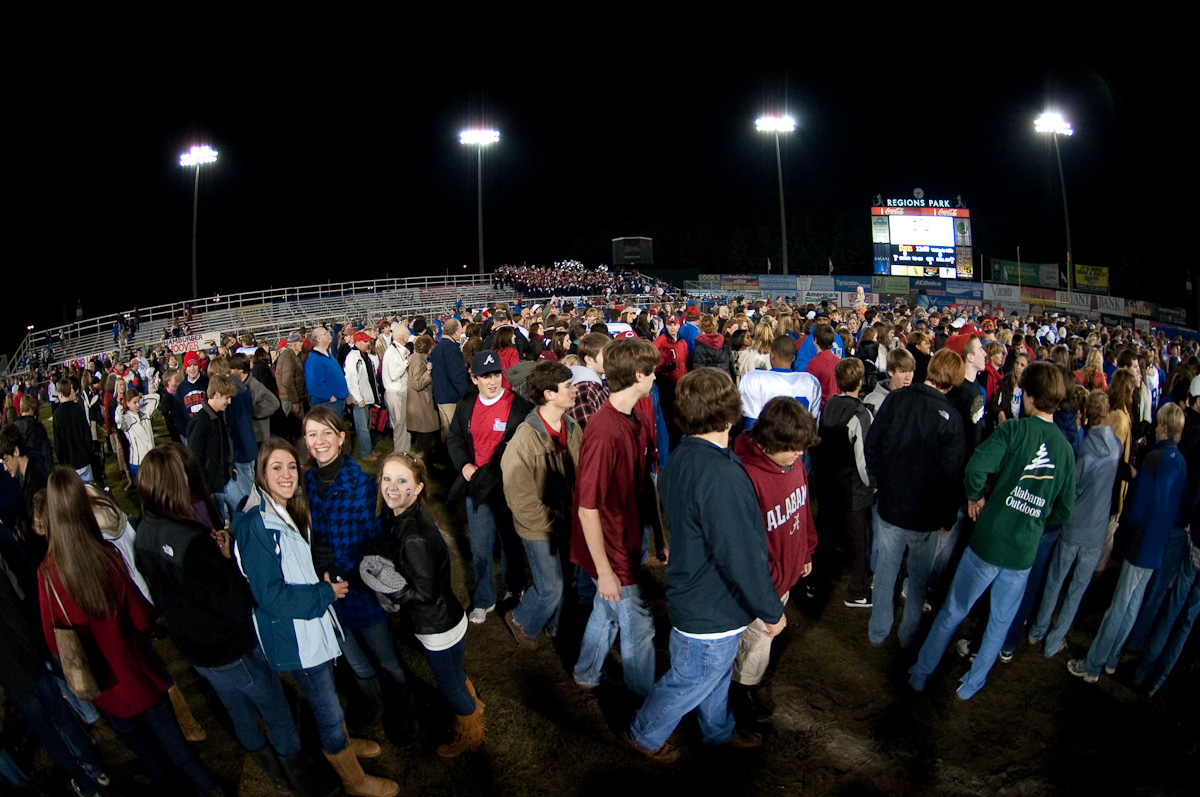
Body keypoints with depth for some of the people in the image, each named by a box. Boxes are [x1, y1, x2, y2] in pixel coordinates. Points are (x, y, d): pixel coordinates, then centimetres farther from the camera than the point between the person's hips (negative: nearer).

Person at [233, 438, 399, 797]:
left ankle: (344, 744, 52)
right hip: (294, 635, -9)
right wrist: (325, 593, -18)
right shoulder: (256, 525, -26)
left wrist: (323, 582, 1)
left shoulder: (288, 512, 3)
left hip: (313, 620, 9)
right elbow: (270, 596, -26)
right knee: (328, 710, 9)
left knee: (328, 695, 29)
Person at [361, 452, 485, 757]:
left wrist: (387, 586, -20)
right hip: (443, 622, 8)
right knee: (453, 673, 32)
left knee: (450, 685, 19)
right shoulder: (401, 518, -7)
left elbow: (426, 593, -26)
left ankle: (470, 735, 46)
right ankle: (472, 704, 60)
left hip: (440, 630, -8)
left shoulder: (414, 537, -34)